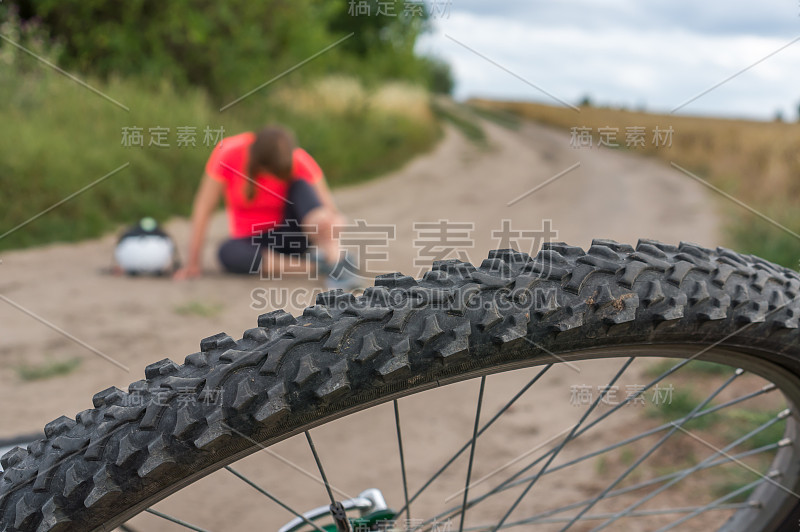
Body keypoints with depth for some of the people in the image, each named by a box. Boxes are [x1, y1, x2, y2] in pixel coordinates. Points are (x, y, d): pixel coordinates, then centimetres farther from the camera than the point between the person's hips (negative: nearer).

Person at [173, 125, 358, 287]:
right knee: (229, 253, -34)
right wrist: (193, 262, -18)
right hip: (254, 241, 1)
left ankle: (335, 259, -43)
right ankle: (315, 265, -33)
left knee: (301, 187, -28)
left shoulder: (298, 161, -17)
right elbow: (204, 207, -18)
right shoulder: (228, 153, -20)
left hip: (289, 233, 0)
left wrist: (332, 222, -41)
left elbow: (327, 206, -19)